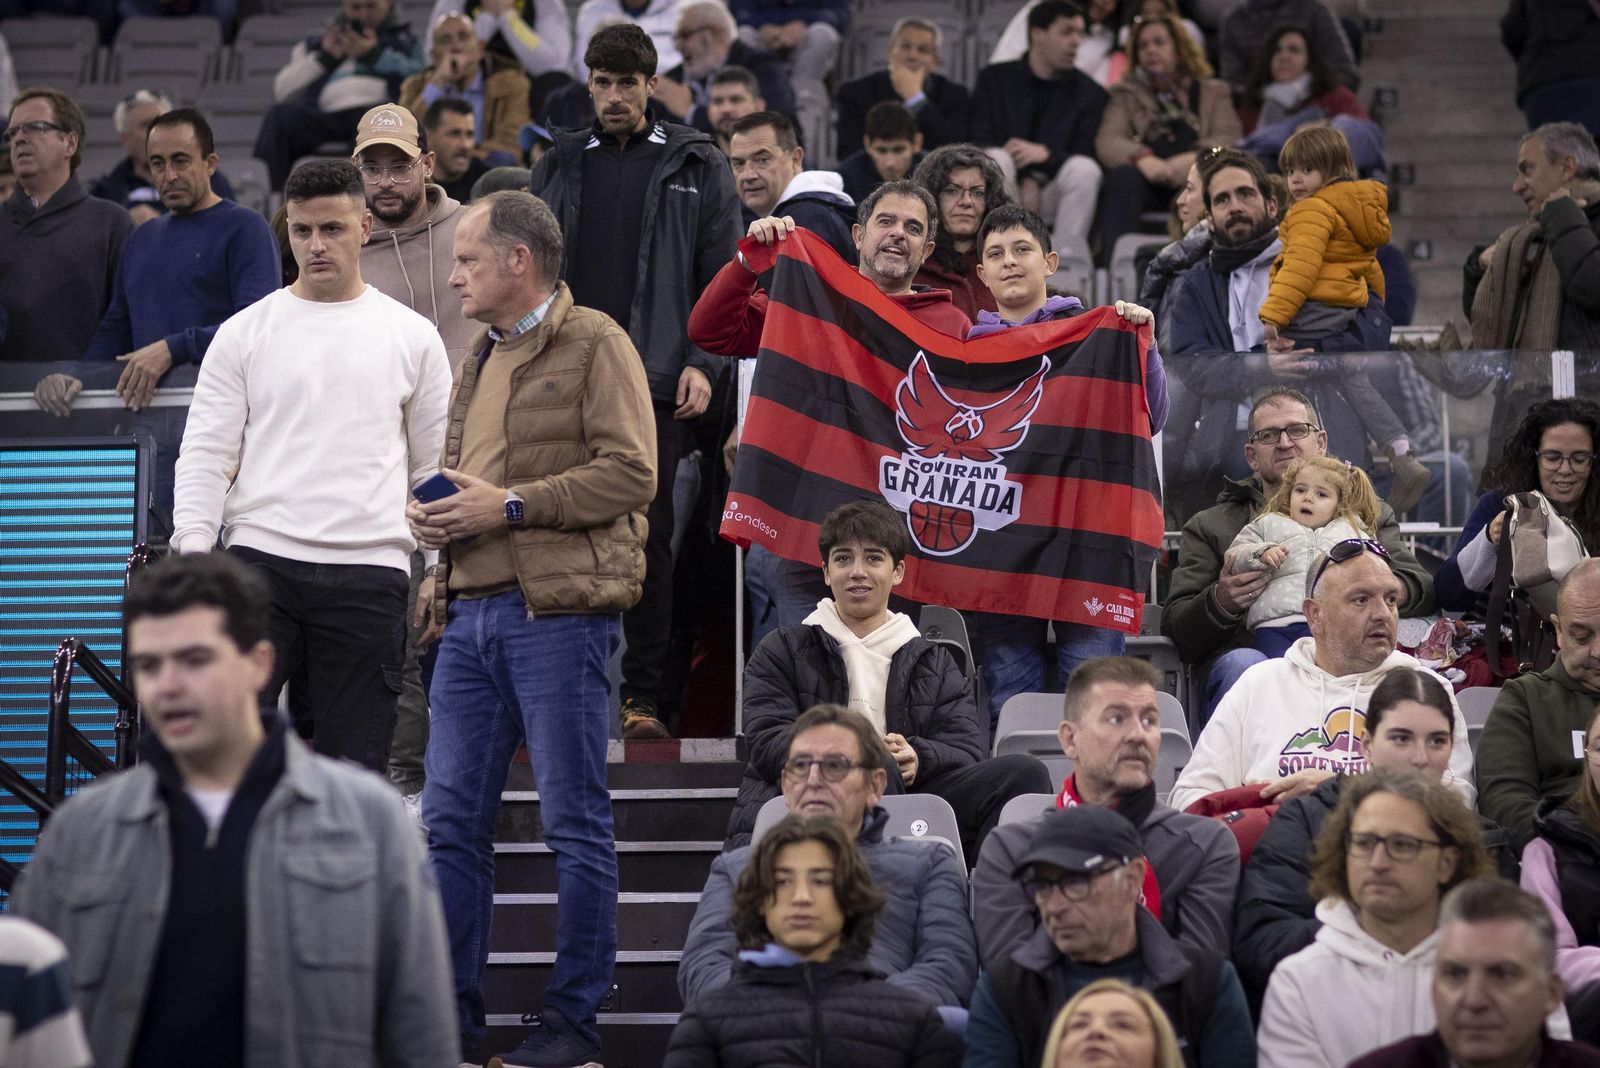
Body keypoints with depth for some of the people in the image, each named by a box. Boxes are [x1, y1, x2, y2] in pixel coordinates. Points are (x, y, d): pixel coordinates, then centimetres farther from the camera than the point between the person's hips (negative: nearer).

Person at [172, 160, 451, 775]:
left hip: (369, 571, 1)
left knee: (354, 764, 3)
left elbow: (435, 467, 14)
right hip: (261, 559, -1)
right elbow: (206, 454, 5)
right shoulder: (245, 332, 7)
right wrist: (193, 555, -8)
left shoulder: (412, 336, 10)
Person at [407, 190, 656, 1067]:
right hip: (472, 612, 8)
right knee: (450, 819, 5)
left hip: (559, 610, -8)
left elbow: (630, 473, -13)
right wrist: (436, 523, 10)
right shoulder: (481, 357, 22)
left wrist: (509, 507, -15)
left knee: (575, 821, -2)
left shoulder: (594, 344, -3)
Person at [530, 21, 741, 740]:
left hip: (653, 383, -2)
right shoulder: (560, 166, 15)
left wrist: (702, 364, -6)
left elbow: (720, 276, 5)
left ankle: (641, 695, 1)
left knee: (647, 538, -4)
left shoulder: (695, 167, 8)